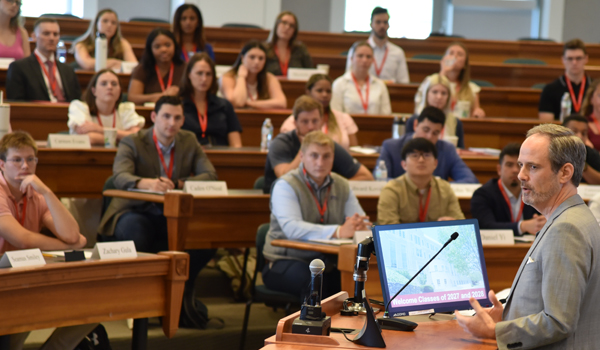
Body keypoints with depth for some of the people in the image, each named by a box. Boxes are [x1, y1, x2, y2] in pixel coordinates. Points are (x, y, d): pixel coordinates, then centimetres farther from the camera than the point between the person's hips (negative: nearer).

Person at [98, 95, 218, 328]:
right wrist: (146, 183, -46)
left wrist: (178, 184, -20)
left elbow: (210, 175, -3)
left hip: (175, 216, 4)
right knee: (134, 229, -40)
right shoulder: (132, 143, -5)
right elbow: (120, 176, -24)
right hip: (137, 212, -3)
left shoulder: (189, 141, 8)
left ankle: (183, 290, -3)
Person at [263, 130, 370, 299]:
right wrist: (338, 231, -36)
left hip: (327, 264, 5)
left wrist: (359, 226, -23)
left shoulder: (342, 186, 11)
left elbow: (363, 223, 3)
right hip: (285, 261, -5)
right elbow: (292, 228, -25)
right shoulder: (285, 186, -8)